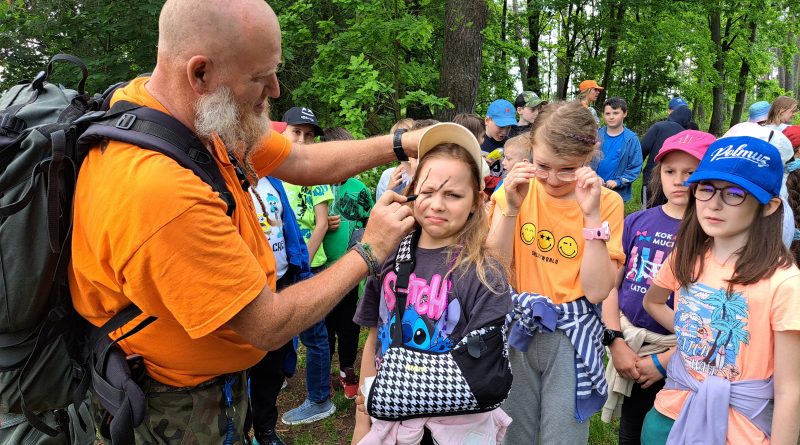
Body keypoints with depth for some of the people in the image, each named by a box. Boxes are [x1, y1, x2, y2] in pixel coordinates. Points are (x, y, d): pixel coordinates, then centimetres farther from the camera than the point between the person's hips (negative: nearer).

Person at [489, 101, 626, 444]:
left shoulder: (606, 202, -8)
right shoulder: (518, 188, -4)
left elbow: (597, 290, -16)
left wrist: (591, 215, -23)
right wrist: (511, 208, -21)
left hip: (572, 335, -1)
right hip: (517, 328, 2)